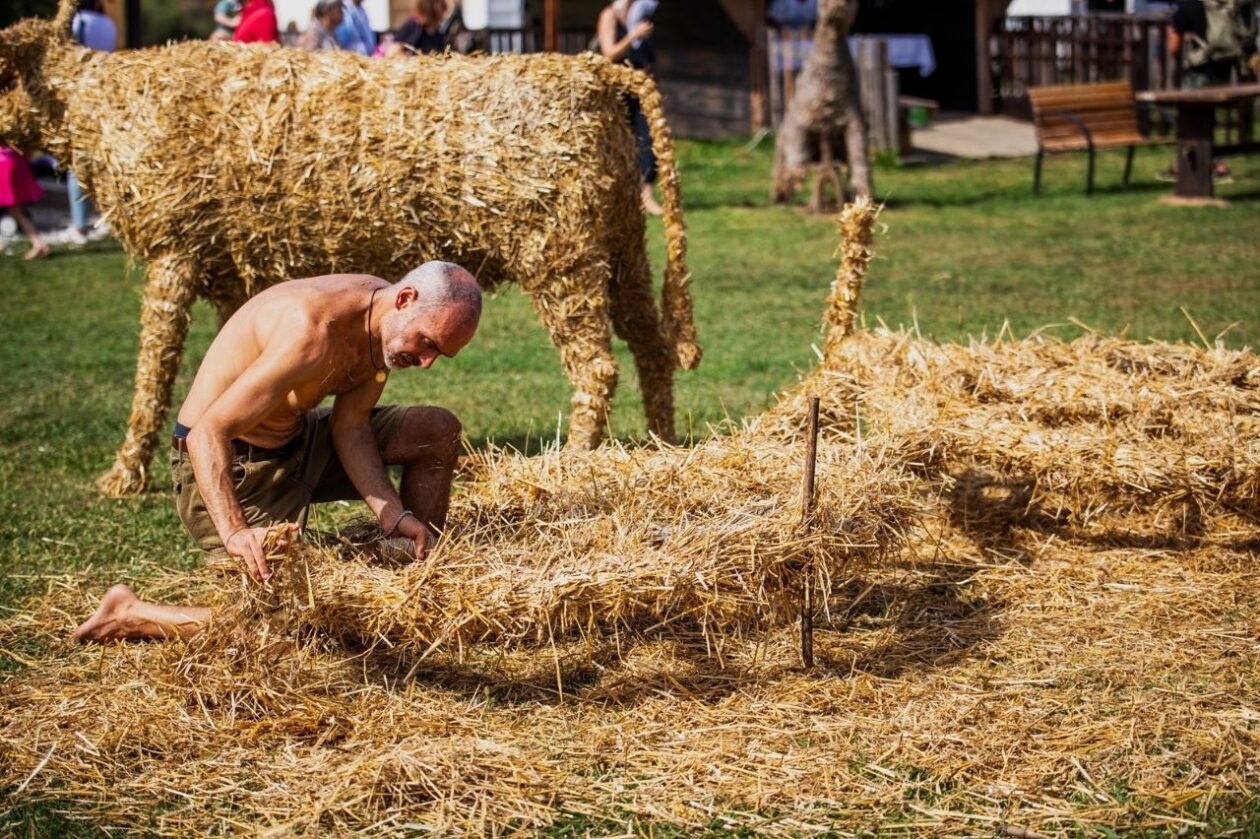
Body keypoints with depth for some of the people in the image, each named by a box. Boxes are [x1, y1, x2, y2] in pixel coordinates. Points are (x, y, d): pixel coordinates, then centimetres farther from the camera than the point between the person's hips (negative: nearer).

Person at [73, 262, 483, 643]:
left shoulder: (384, 323, -6)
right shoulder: (311, 334, -34)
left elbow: (350, 427, -3)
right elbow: (207, 435, -36)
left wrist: (391, 514, -16)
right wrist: (235, 533, -48)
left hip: (297, 440, 9)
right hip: (225, 466, -9)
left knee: (439, 431, 3)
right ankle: (128, 614, -1)